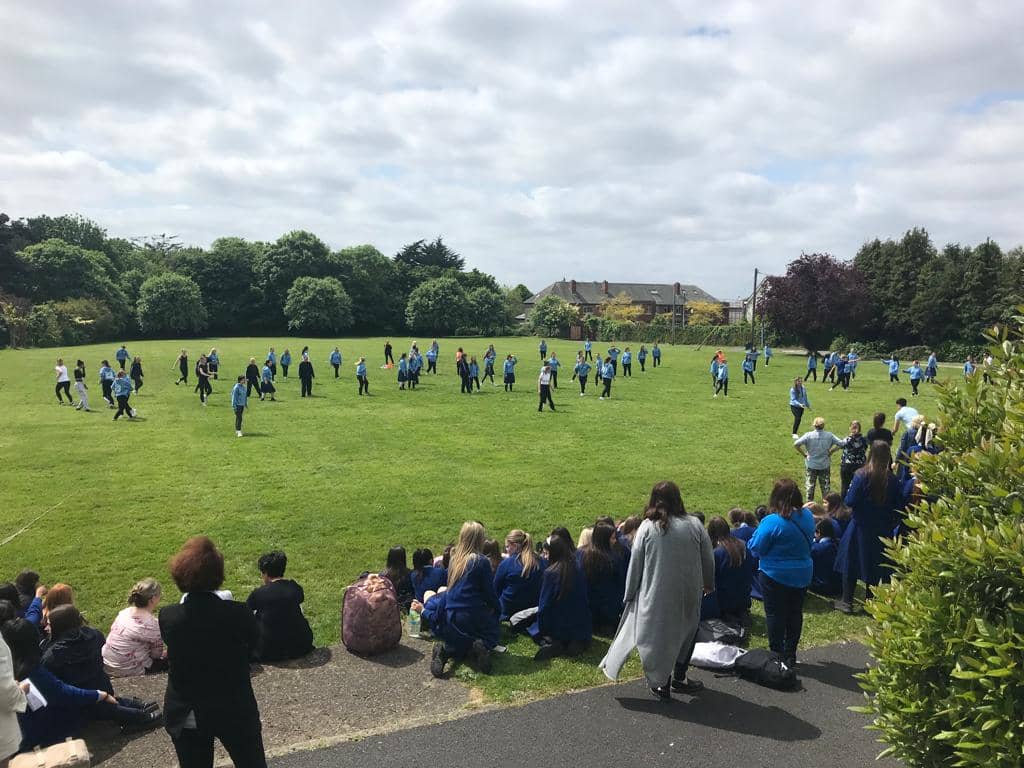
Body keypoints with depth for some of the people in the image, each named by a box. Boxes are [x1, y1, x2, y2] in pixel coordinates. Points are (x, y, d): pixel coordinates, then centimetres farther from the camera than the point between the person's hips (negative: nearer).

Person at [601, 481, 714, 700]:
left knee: (658, 636, 13)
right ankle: (679, 679, 31)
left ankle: (661, 684, 20)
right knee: (686, 632, 22)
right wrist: (709, 584, 22)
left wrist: (629, 595, 6)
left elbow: (635, 564, -5)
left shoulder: (647, 527, -9)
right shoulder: (694, 525, -6)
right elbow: (708, 560, 3)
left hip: (655, 596, -1)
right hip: (687, 595, 1)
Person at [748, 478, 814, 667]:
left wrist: (757, 532, -1)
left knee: (775, 614, 8)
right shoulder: (807, 517, -5)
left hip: (775, 576, -6)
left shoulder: (772, 522, -25)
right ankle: (790, 654, 27)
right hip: (802, 575, 6)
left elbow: (756, 548, -18)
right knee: (795, 612, 17)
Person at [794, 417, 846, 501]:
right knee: (826, 486, 15)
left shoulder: (808, 435, -14)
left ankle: (809, 502, 21)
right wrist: (831, 452, 0)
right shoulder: (829, 435, -8)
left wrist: (804, 454, -10)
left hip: (811, 465, -1)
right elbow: (841, 444, -7)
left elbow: (796, 444, -22)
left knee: (810, 485, 13)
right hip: (825, 465, 1)